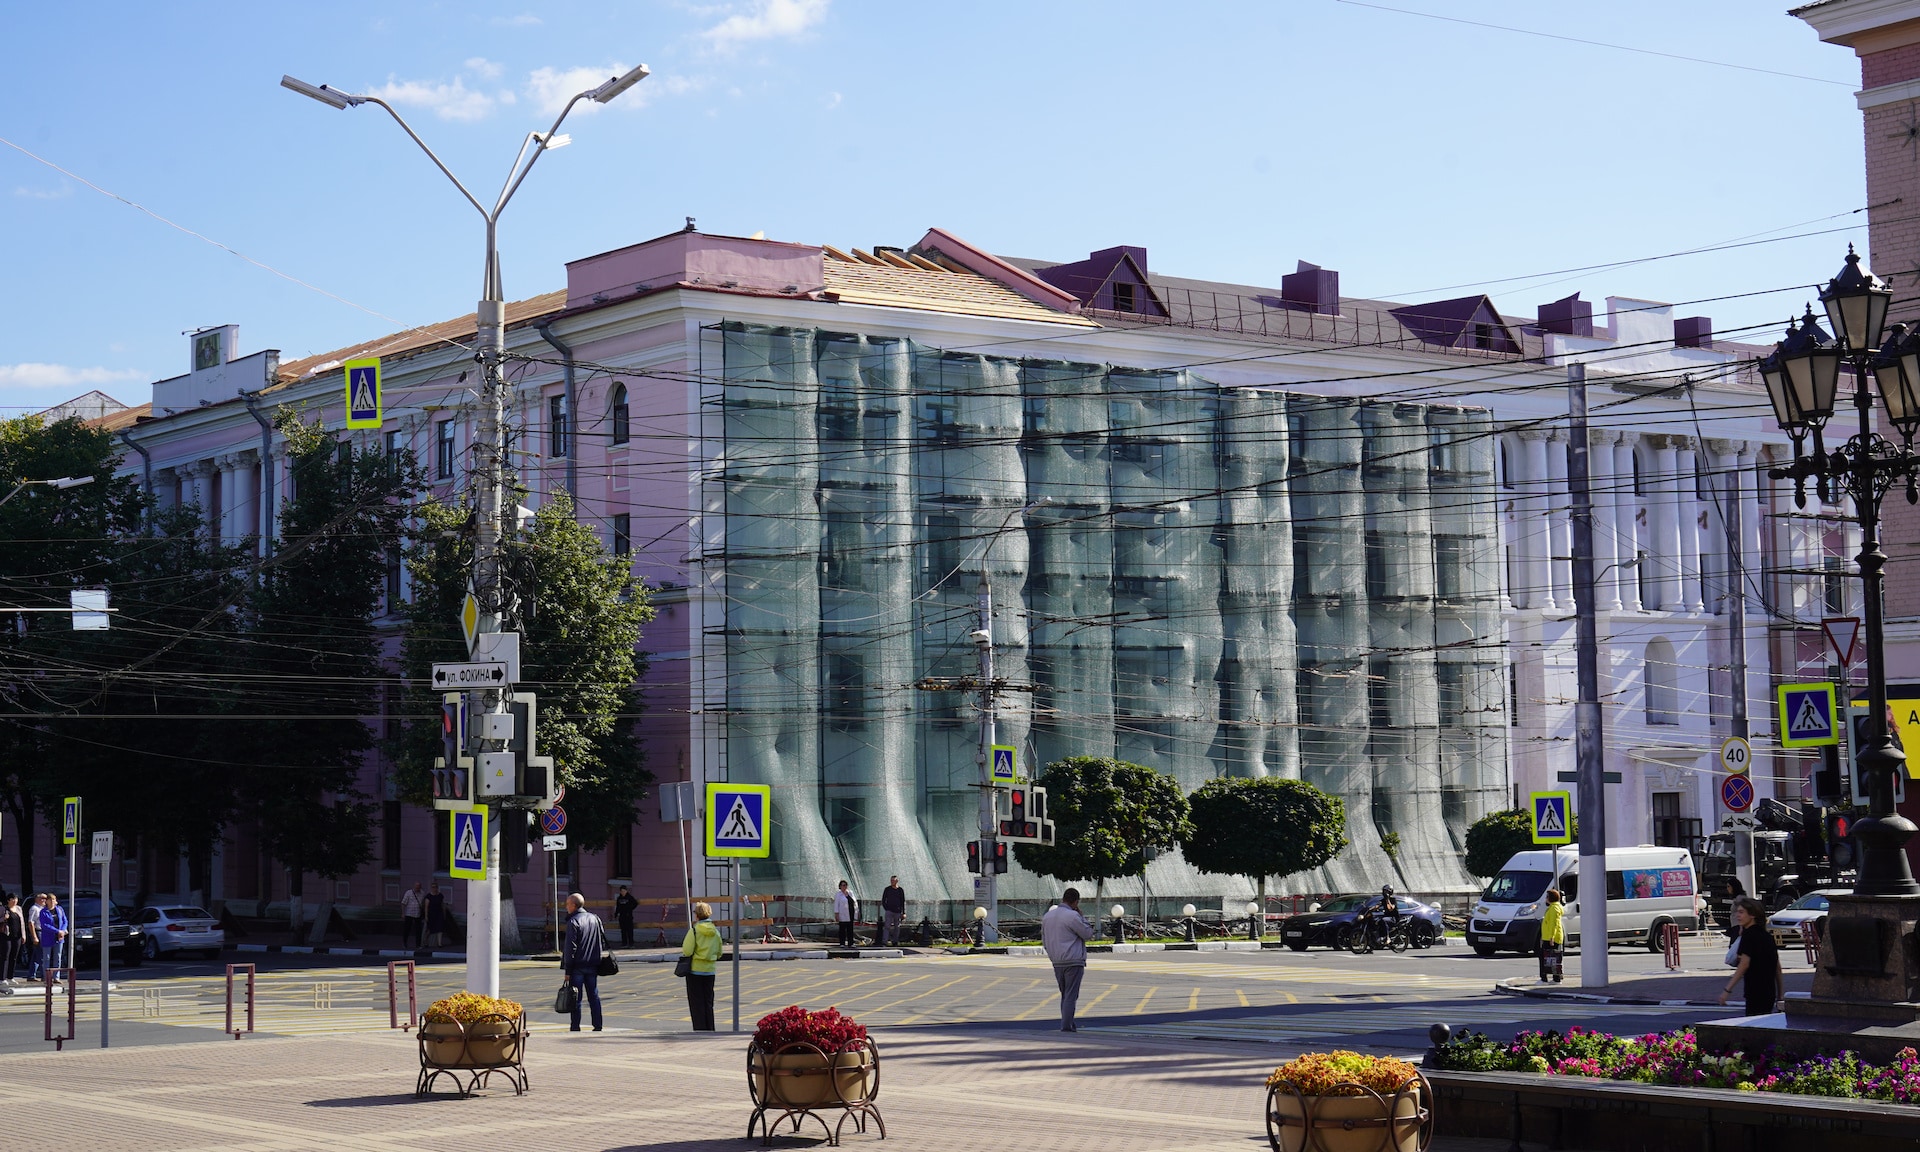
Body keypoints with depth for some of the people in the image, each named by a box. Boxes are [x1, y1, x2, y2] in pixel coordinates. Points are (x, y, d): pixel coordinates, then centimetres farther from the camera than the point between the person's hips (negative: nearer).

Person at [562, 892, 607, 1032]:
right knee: (594, 997, 10)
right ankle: (597, 1026, 9)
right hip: (593, 966, 6)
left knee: (575, 998, 0)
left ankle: (575, 1027, 1)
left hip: (578, 966, -6)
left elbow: (570, 948, -15)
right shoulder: (595, 919, 9)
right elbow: (603, 942, 12)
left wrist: (567, 970, -12)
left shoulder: (573, 922, -12)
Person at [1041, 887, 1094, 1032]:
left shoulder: (1047, 916, 9)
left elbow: (1044, 941, 15)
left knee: (1065, 994, 15)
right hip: (1074, 961, -7)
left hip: (1057, 962, 7)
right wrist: (1081, 915, 1)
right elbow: (1088, 934, -5)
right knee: (1070, 995, -3)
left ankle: (1069, 1024, 18)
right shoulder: (1072, 916, -14)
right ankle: (1066, 1025, -6)